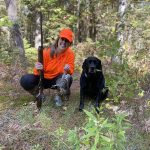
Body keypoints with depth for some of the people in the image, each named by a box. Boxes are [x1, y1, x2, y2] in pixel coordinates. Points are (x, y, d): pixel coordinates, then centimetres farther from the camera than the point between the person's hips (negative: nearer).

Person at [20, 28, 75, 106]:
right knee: (25, 80, -26)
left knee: (68, 78, -34)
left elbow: (71, 70, -10)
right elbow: (38, 72, -13)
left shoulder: (70, 54, -15)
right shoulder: (47, 52, -19)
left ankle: (58, 95, -2)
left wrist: (68, 70, -34)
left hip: (57, 80, 1)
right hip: (44, 79, 0)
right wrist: (37, 69, -38)